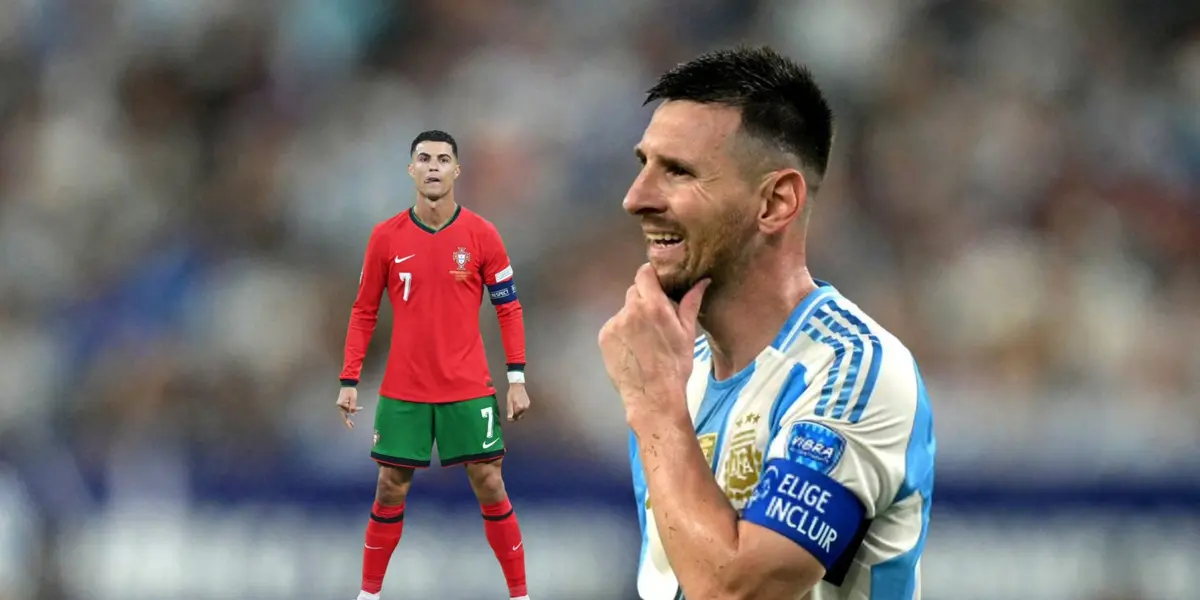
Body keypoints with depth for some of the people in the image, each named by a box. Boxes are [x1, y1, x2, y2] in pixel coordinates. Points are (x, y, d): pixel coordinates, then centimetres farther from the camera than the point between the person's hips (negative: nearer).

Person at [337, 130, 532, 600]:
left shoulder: (481, 235, -3)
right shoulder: (386, 237, -1)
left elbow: (508, 309, 3)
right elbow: (364, 312, 6)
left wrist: (517, 379, -3)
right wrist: (349, 381, 1)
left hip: (469, 390, -1)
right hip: (403, 390, 1)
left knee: (489, 486, 0)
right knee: (391, 490, 4)